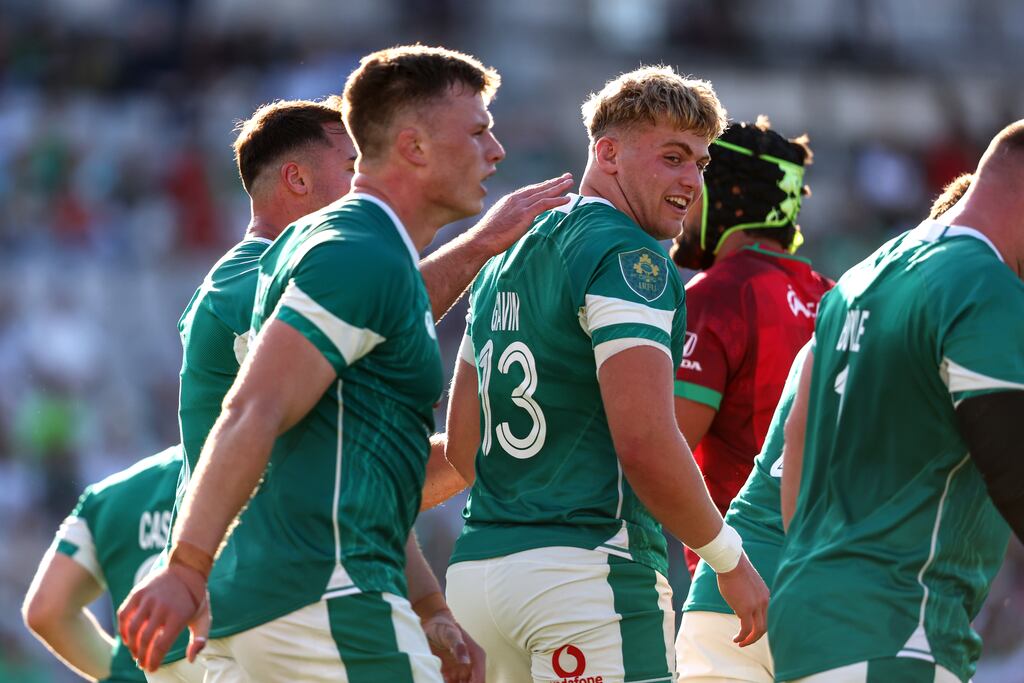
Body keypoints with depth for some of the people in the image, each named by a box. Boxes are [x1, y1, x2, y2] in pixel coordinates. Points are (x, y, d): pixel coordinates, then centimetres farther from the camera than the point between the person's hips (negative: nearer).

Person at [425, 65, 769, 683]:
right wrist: (730, 559, -6)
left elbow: (460, 452, 21)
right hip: (587, 567, -9)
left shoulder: (505, 264, 19)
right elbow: (646, 446, -18)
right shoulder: (629, 260, -9)